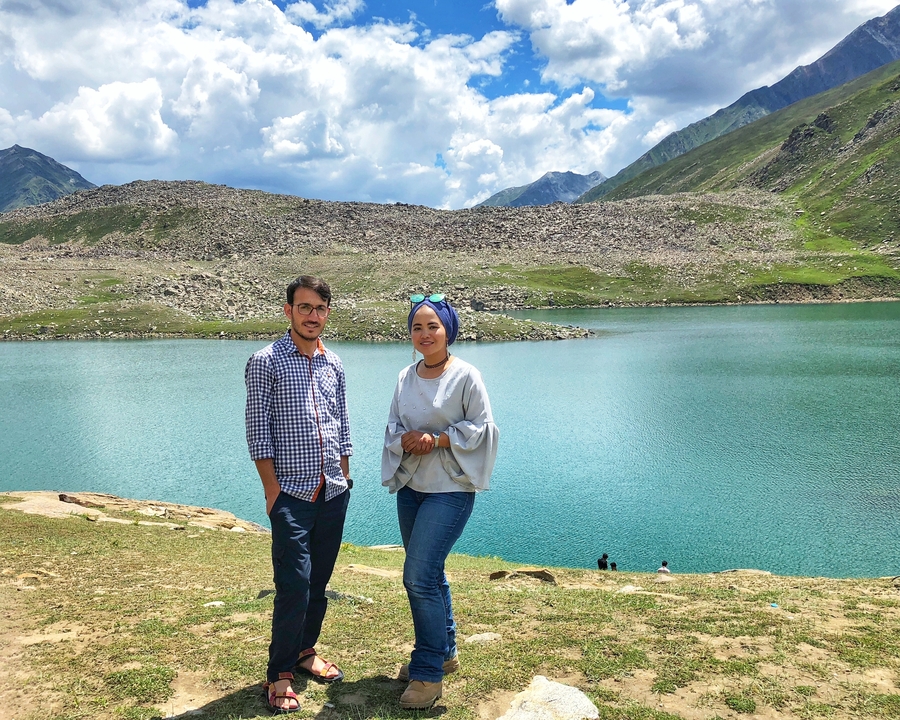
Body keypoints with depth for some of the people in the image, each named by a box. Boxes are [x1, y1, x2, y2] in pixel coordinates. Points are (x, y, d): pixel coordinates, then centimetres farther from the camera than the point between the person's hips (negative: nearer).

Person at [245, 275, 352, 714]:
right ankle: (279, 675, 8)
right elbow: (258, 432, -8)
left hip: (334, 493, 5)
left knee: (319, 581, 14)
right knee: (294, 585, -7)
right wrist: (273, 491, -11)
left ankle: (305, 652, 32)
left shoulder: (333, 365, 11)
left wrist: (344, 479, 12)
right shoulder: (266, 362, -5)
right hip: (291, 493, -5)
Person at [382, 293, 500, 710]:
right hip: (410, 486, 6)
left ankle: (428, 673, 4)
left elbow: (481, 428, -9)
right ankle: (444, 653, 34)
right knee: (428, 575, 16)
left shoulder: (466, 376, -10)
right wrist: (404, 439, -12)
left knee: (419, 578, -11)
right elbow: (392, 425, 10)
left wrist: (437, 439, -18)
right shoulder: (406, 377, 6)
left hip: (449, 488, -6)